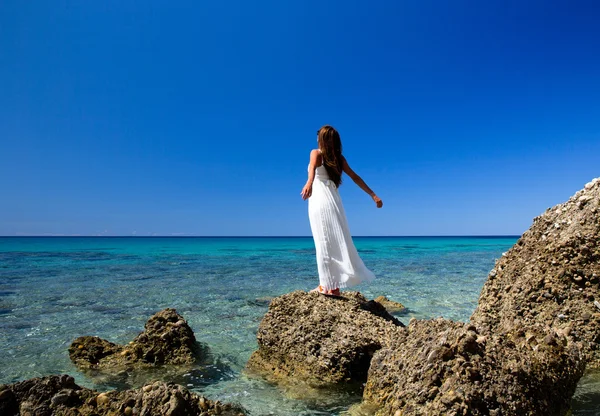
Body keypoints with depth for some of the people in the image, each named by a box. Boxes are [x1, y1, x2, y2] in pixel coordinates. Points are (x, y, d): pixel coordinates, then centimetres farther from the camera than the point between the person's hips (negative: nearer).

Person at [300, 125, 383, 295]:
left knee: (324, 243, -5)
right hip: (334, 200, 5)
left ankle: (327, 285, -4)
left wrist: (309, 183, -41)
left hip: (320, 200, -5)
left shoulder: (316, 153, 1)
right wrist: (373, 195, 15)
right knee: (336, 242, 7)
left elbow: (312, 168, -21)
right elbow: (355, 177, 13)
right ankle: (334, 286, 10)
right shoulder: (339, 158, 15)